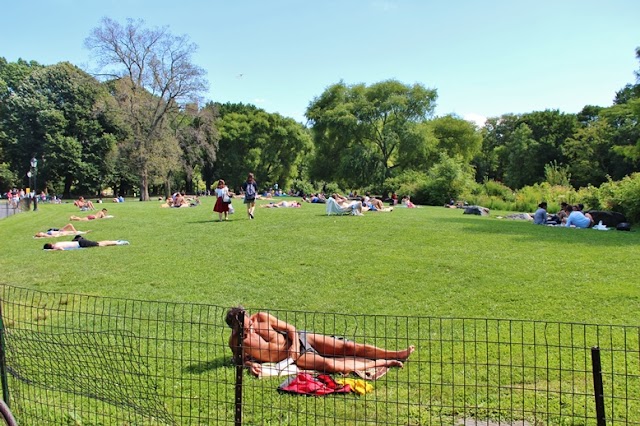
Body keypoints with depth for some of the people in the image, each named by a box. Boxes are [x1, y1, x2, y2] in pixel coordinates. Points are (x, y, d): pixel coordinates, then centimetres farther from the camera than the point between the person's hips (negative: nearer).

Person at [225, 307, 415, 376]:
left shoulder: (261, 317, -10)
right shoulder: (237, 342, -14)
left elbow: (290, 328, -2)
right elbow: (241, 358, 5)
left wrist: (294, 344, -19)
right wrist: (250, 364, -17)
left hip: (300, 338, 3)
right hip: (295, 357, -3)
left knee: (347, 347, -7)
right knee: (331, 365, -25)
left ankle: (397, 354, 1)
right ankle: (383, 363, -10)